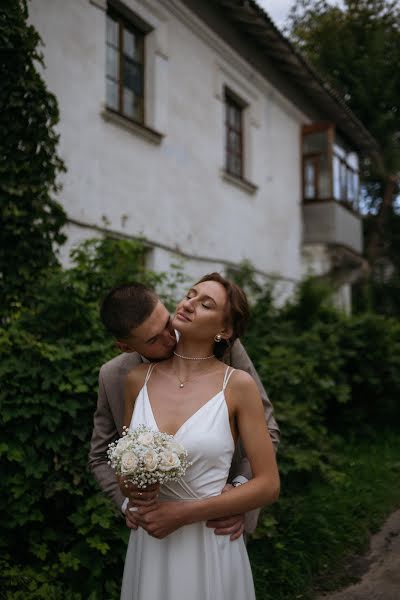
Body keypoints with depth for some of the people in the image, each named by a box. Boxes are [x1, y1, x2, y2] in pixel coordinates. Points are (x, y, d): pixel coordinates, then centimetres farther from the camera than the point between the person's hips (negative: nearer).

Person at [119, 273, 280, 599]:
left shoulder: (238, 384, -12)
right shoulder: (138, 379, -2)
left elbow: (268, 485, -10)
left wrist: (183, 514, -15)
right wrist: (136, 494, -11)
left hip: (210, 546, -3)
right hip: (149, 543, 3)